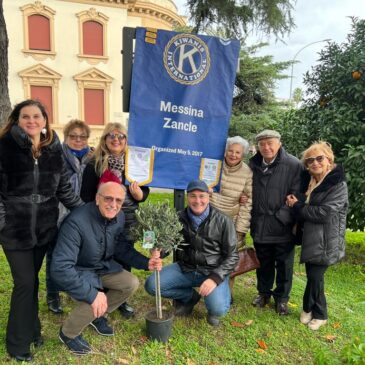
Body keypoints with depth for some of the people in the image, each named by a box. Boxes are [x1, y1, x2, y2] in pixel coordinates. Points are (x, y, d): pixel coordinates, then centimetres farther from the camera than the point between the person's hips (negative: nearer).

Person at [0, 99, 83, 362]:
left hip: (44, 226, 3)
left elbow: (64, 189, 9)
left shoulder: (53, 149, 3)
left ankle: (32, 329, 36)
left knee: (32, 280, 16)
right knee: (25, 282, 1)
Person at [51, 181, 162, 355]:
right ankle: (68, 334, 6)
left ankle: (99, 316, 20)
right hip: (78, 272, -7)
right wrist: (92, 294, -39)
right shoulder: (76, 222, -35)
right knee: (93, 303, -28)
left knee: (131, 283, -5)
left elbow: (122, 249, 4)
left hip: (103, 267, 7)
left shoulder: (119, 217, -12)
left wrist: (145, 263, -12)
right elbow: (60, 268, -37)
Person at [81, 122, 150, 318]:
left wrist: (140, 194, -16)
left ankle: (121, 301, 32)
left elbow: (145, 189, 6)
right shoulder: (94, 163, -4)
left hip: (128, 221, 3)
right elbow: (86, 195, -4)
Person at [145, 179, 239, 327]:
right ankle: (190, 296, 10)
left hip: (213, 271, -3)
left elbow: (231, 256, -7)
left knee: (218, 309, -28)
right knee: (151, 285, -13)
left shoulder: (223, 221, -10)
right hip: (184, 268, 4)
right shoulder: (179, 218, -2)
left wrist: (215, 278, -21)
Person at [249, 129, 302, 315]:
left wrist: (281, 217, -13)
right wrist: (253, 218, 5)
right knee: (263, 263, 19)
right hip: (260, 226, 4)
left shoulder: (293, 165, -10)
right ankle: (264, 292, 39)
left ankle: (282, 298, 32)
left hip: (282, 227, -3)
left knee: (284, 264, 12)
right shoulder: (253, 164, 4)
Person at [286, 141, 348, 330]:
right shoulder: (309, 182, 8)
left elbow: (325, 213, -21)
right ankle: (318, 313, 31)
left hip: (326, 241, -6)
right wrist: (295, 204, -3)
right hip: (310, 237, 6)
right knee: (313, 275, 13)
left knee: (315, 276, -1)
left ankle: (309, 308, 23)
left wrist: (297, 206, -13)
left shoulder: (338, 185, -13)